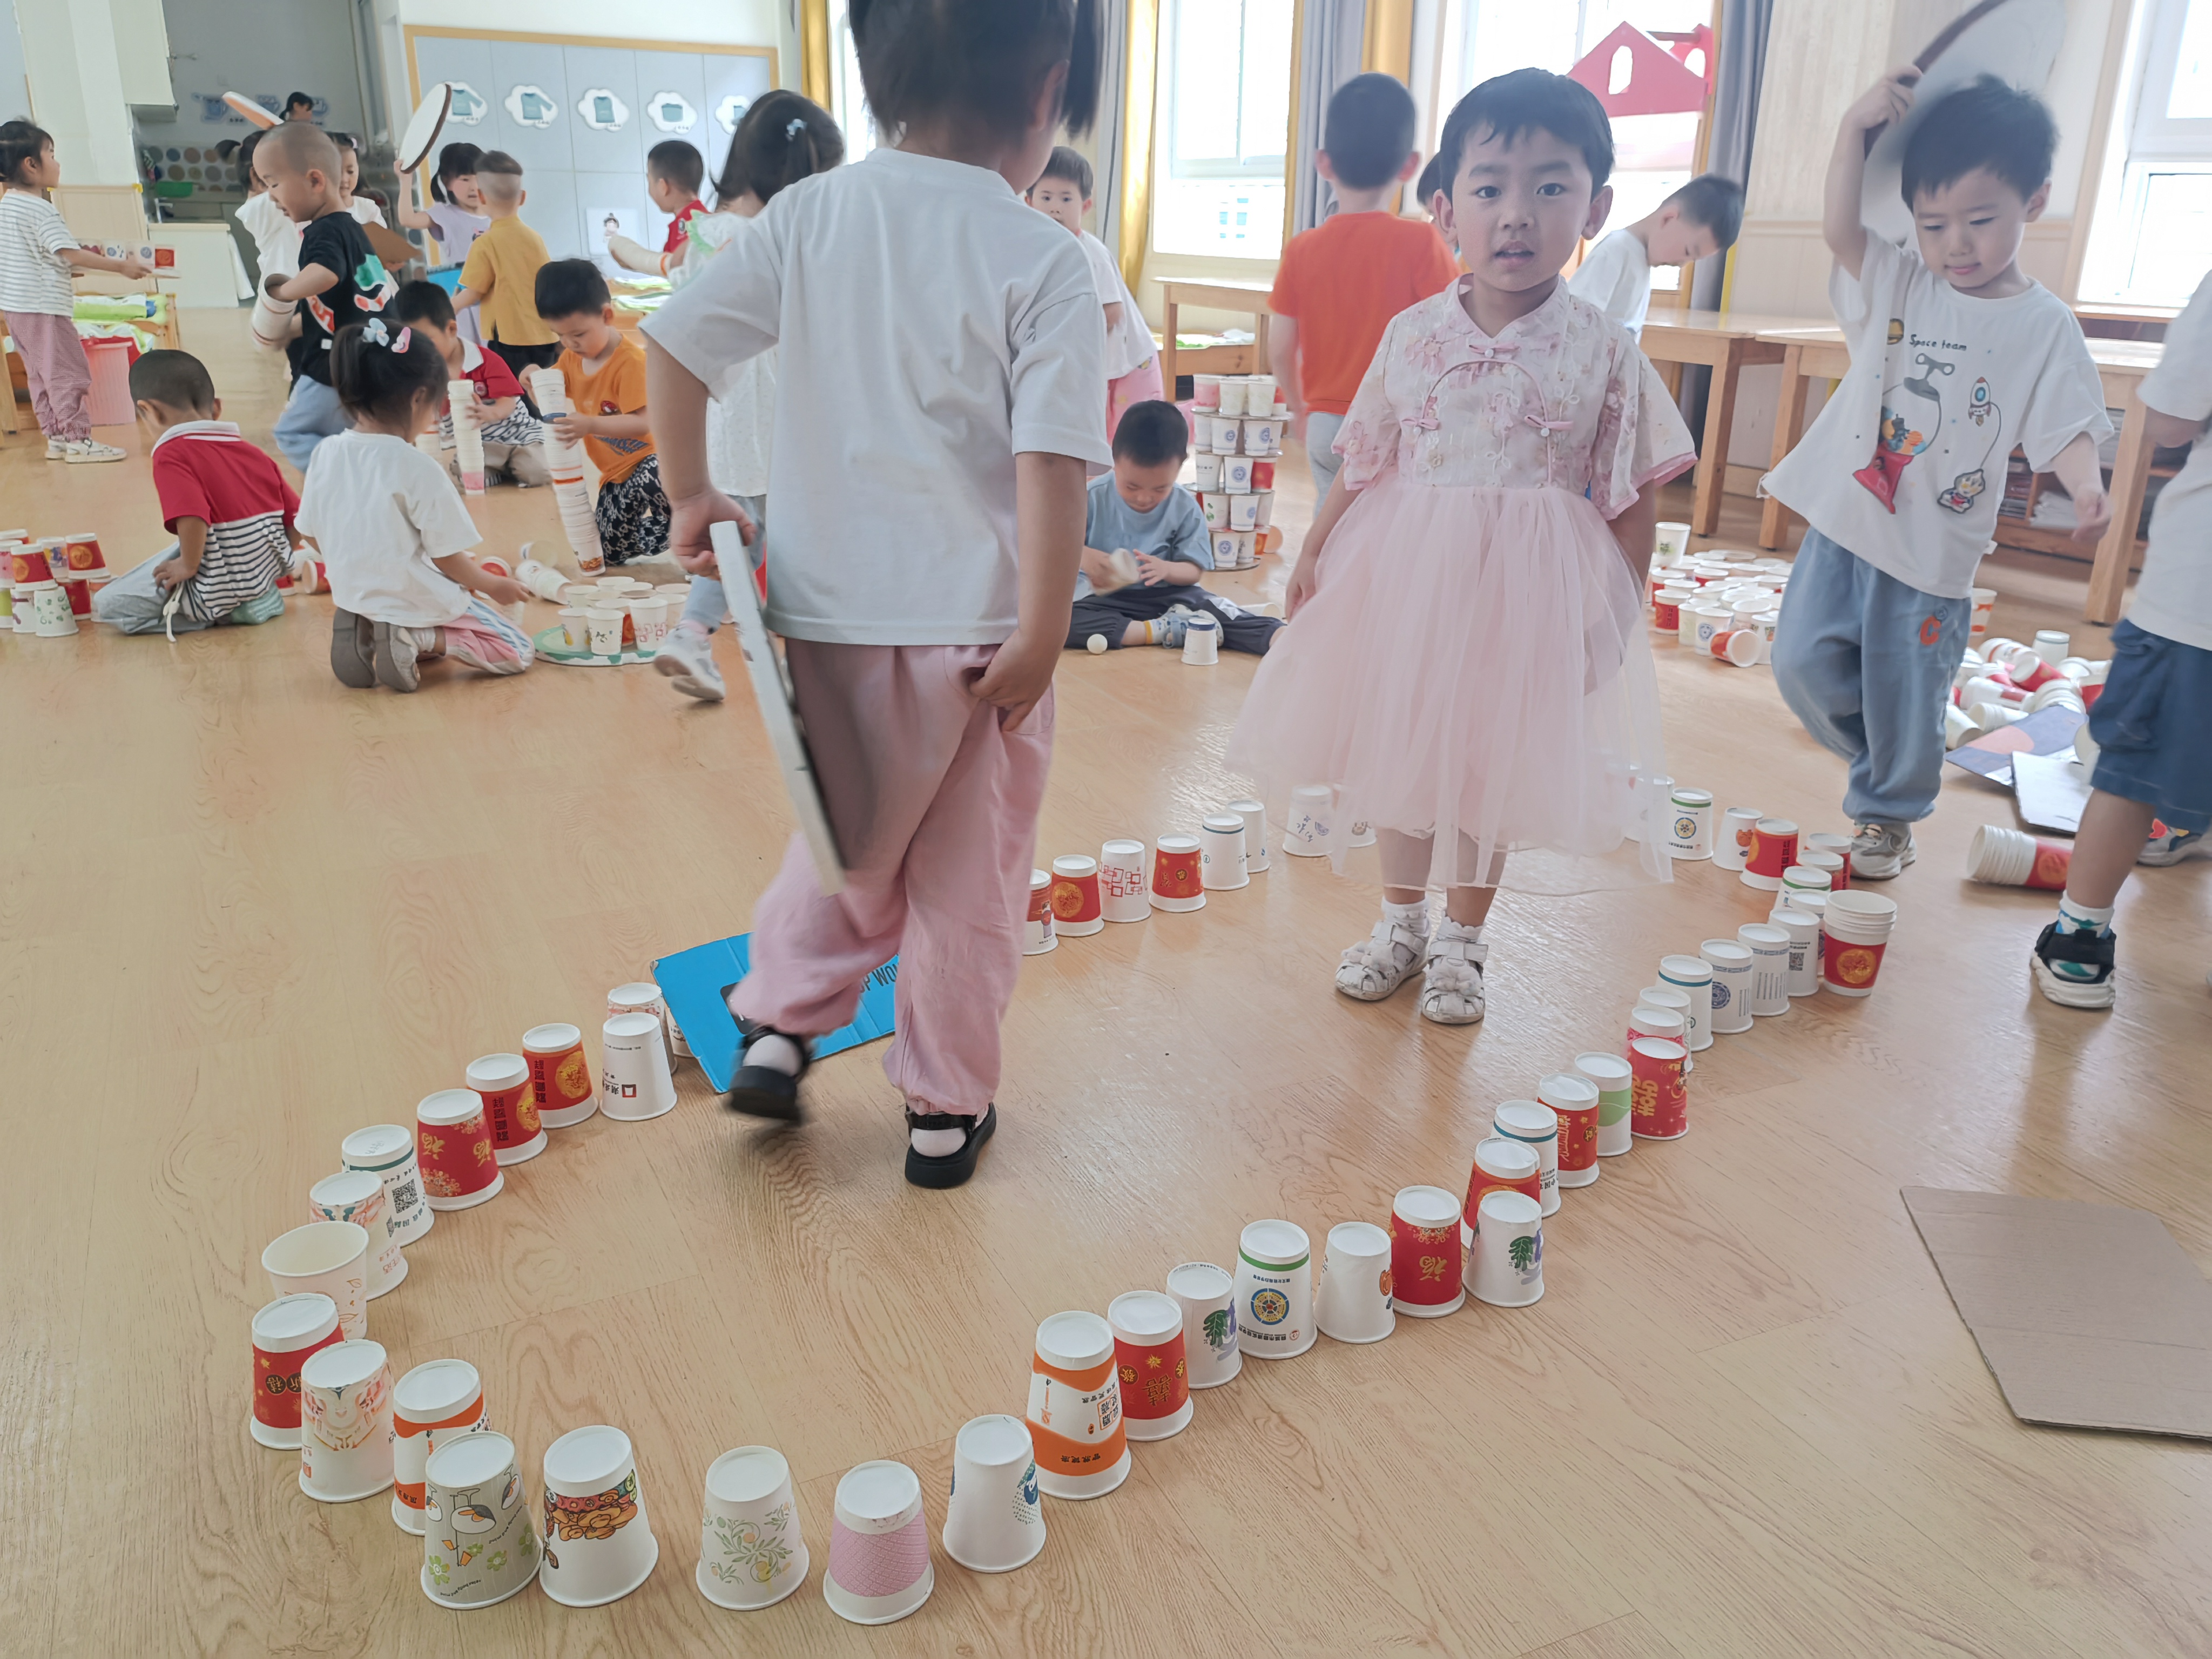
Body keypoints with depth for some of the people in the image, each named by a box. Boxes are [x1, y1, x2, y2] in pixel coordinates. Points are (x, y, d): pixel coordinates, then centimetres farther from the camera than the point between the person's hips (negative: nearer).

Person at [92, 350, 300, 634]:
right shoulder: (253, 453, 4)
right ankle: (256, 596, 13)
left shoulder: (171, 454, -16)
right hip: (268, 573, 8)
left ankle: (226, 612, -2)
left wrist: (188, 566, -16)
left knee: (107, 606, 5)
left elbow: (192, 519, -32)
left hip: (217, 590, -8)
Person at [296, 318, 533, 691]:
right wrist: (494, 585, 4)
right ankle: (422, 640, -13)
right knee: (517, 651, 7)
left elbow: (315, 539, 7)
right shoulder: (419, 470, -20)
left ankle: (363, 632, 5)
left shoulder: (326, 455, -2)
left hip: (353, 596, 7)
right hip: (419, 601, -7)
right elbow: (448, 558, -14)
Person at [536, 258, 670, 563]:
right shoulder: (571, 357, 1)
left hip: (648, 458, -8)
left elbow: (643, 424, -30)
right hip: (615, 472, 8)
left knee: (651, 481, -45)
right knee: (612, 554, 13)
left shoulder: (630, 360, -24)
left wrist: (591, 425, -42)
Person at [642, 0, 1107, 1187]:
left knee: (855, 839, 27)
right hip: (975, 622, -3)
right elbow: (1050, 467, -17)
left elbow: (672, 342, 2)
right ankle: (946, 1111, 24)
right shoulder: (1045, 265, -10)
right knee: (968, 875, 13)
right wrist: (1040, 640, -13)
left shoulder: (809, 214, 1)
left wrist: (691, 492, 14)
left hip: (827, 609, 4)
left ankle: (778, 1022, 20)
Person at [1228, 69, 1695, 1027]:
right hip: (1403, 574, 3)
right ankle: (1401, 920, 33)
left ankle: (1460, 939, 27)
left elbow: (1634, 498, -4)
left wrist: (1617, 612, -5)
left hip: (1530, 589, -2)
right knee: (1397, 749, 13)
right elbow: (1363, 465, 6)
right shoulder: (1413, 336, -2)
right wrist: (1315, 553, 6)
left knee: (1492, 766, 8)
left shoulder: (1603, 352, -8)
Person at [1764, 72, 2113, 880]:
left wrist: (2086, 486, -30)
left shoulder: (2044, 326, -5)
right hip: (1843, 520, 3)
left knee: (1906, 698, 7)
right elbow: (1838, 228, -10)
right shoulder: (1897, 284, 3)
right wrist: (1855, 126, -19)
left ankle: (1889, 814, 31)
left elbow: (2065, 429, -9)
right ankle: (1875, 758, 30)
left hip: (1933, 549, -2)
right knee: (1804, 661, 1)